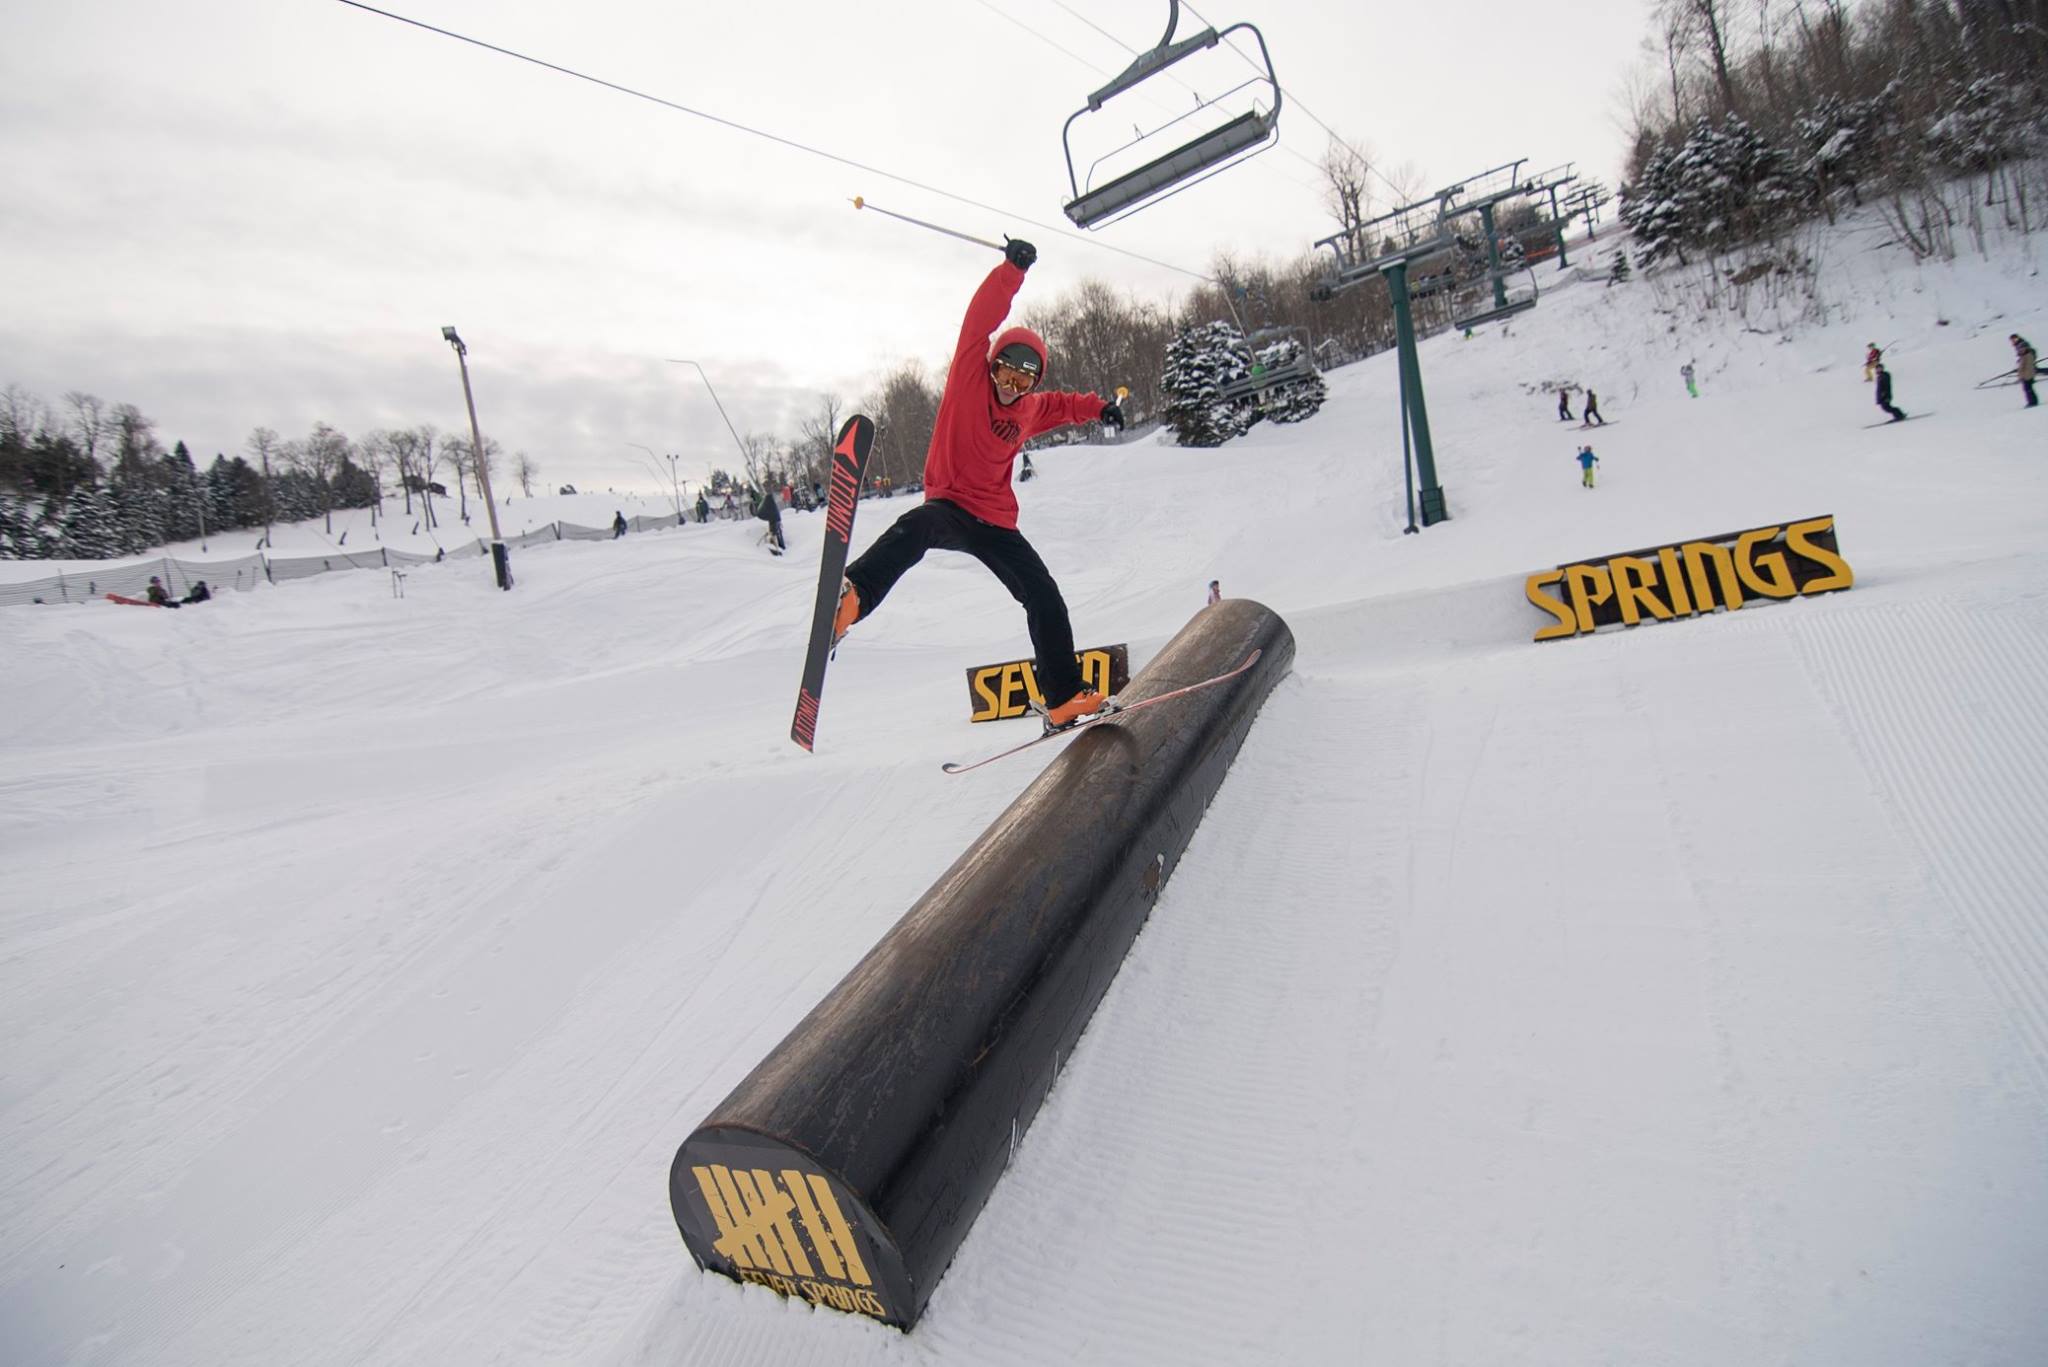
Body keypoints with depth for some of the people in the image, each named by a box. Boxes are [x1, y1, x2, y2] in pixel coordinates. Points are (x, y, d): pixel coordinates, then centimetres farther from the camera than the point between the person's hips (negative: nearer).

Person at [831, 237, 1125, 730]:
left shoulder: (1029, 410, 13)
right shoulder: (970, 378, -1)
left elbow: (1061, 405, 37)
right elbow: (980, 319, -11)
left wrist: (1096, 406, 27)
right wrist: (1012, 269, -18)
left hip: (995, 522, 6)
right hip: (948, 505, -5)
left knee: (1045, 598, -2)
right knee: (915, 527, -41)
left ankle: (1063, 696, 5)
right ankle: (851, 597, -60)